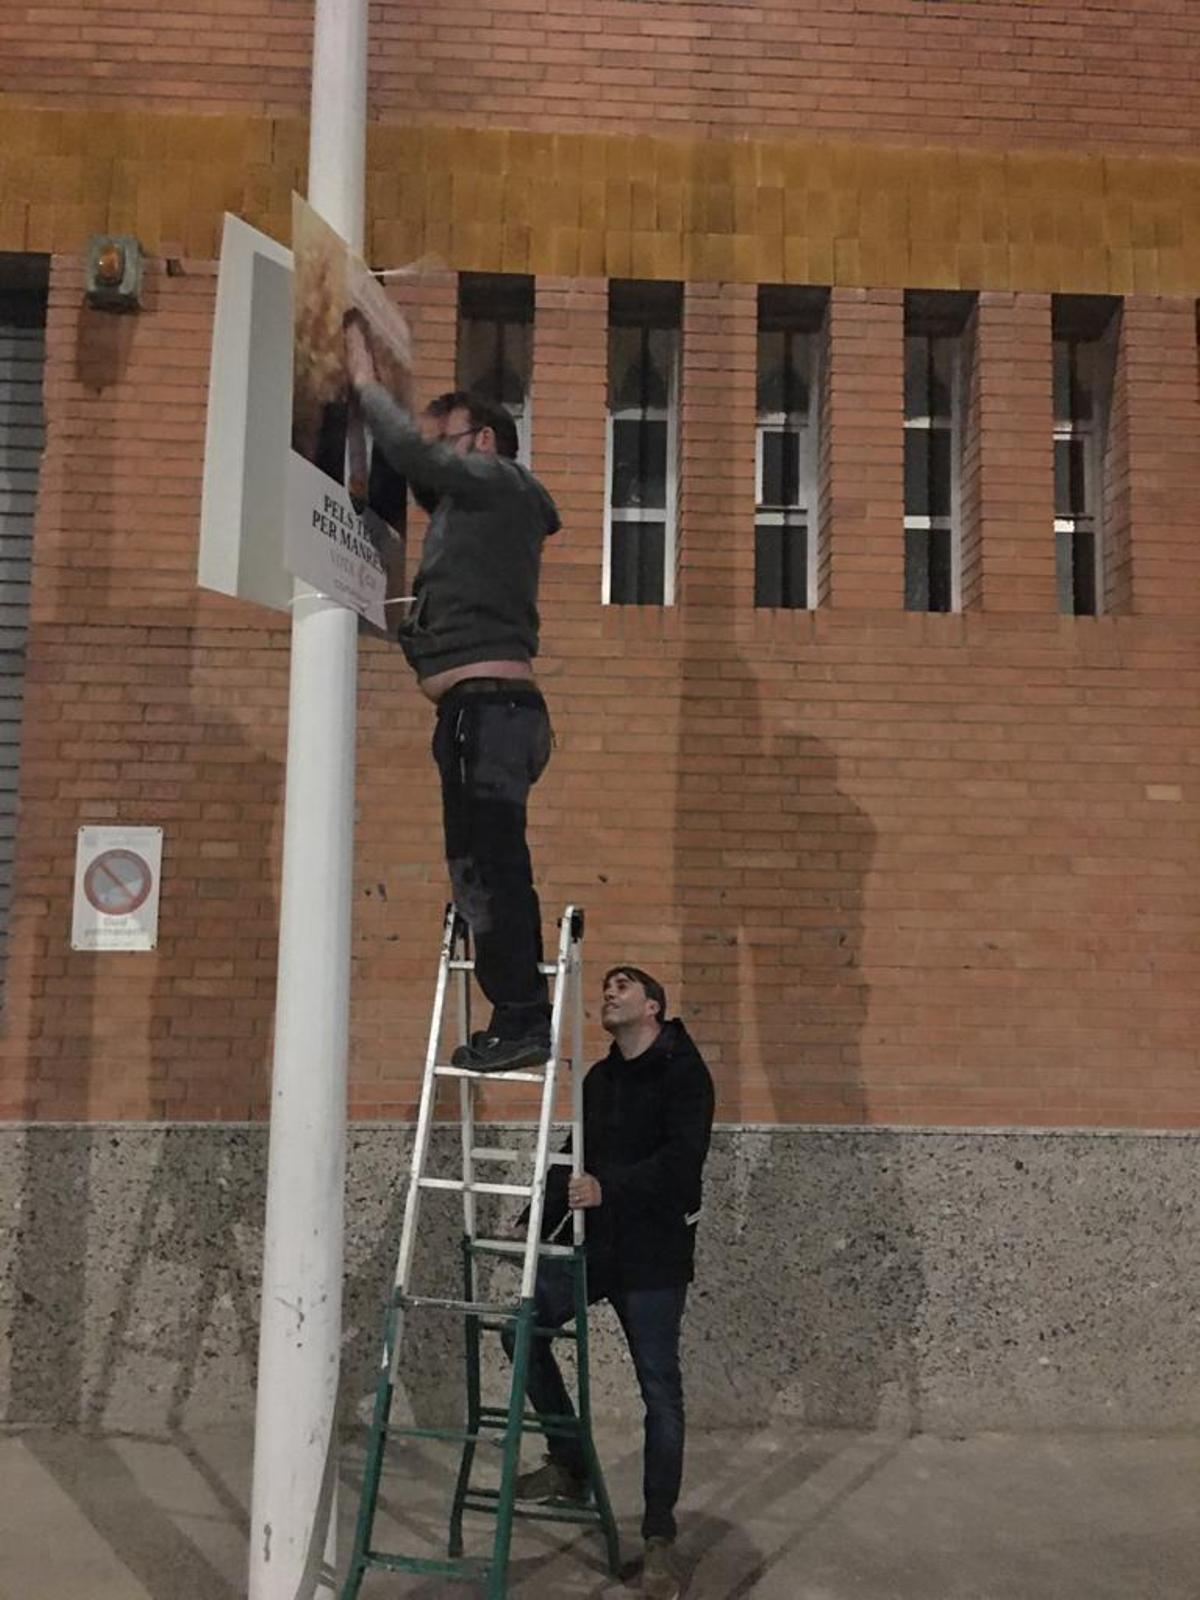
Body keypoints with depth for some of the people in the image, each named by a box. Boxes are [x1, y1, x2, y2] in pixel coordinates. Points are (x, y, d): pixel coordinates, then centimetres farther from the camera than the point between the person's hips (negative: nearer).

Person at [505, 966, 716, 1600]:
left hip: (654, 1254, -6)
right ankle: (569, 1463, 11)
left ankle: (660, 1539, 14)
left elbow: (682, 1158, -22)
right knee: (522, 1325, -6)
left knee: (660, 1391, 1)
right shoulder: (598, 1079, 13)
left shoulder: (683, 1071, -9)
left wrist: (609, 1187, -32)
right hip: (592, 1243, 6)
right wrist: (533, 1222, 9)